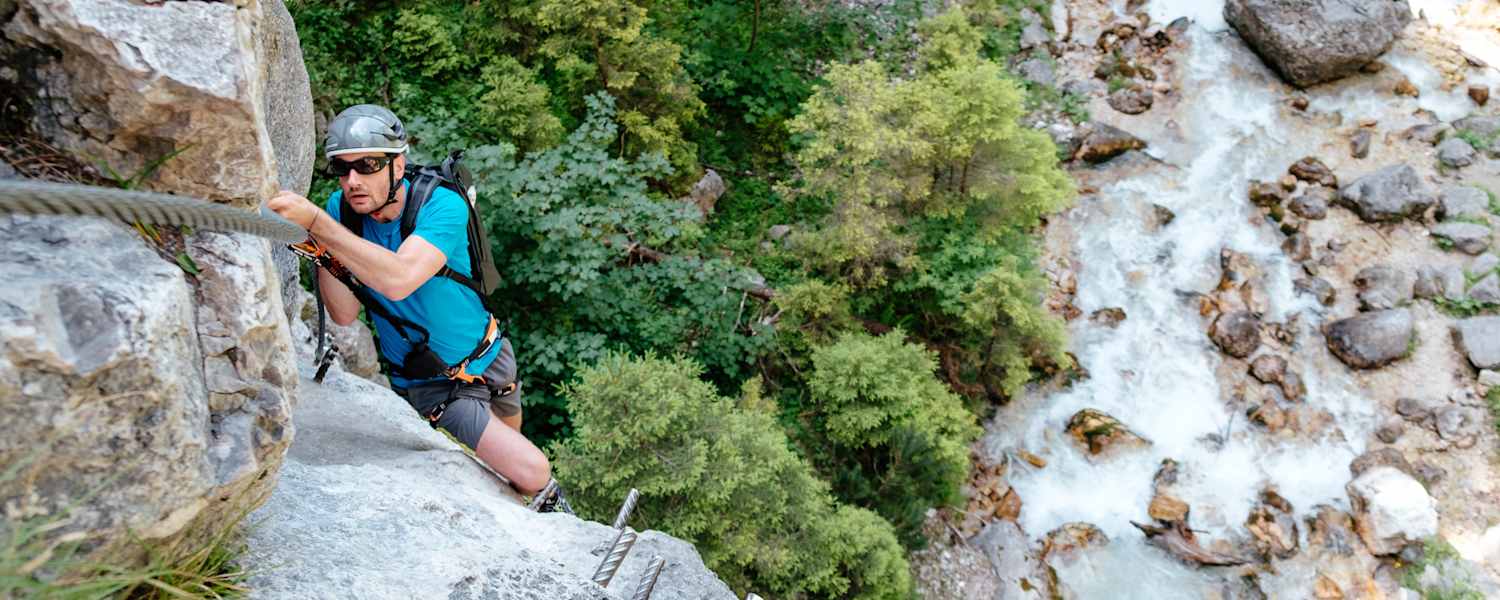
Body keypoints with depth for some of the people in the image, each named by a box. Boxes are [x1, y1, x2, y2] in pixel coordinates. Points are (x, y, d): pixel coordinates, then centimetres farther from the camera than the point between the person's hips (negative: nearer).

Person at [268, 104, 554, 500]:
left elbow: (399, 281, -44)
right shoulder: (341, 208, -14)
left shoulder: (442, 205, -25)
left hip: (491, 357, 1)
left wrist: (317, 223, -48)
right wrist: (317, 248, -30)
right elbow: (345, 315, -17)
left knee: (511, 440, 30)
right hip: (435, 386, -1)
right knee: (533, 474, -14)